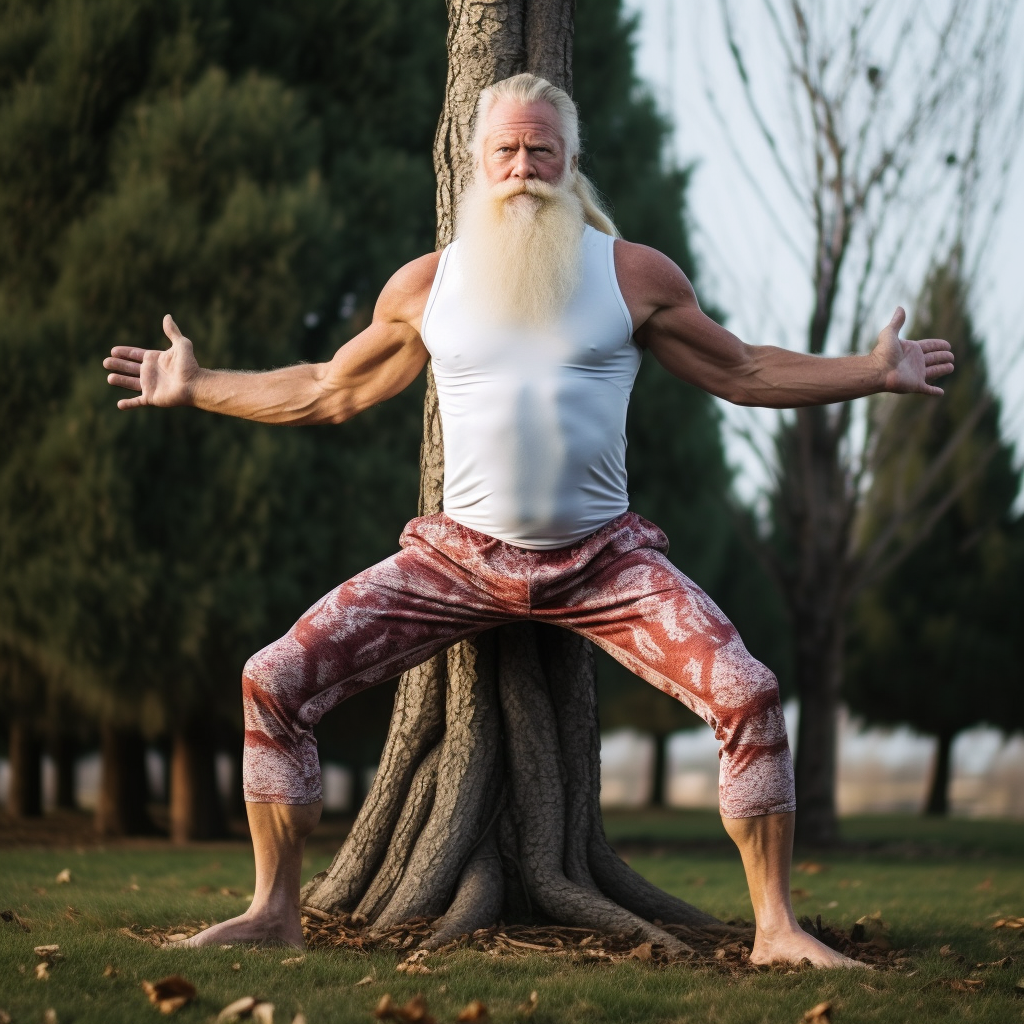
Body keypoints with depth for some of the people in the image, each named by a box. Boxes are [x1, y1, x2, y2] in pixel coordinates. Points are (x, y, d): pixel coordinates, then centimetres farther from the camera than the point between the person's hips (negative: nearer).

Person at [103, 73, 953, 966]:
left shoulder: (635, 275, 1)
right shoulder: (425, 286, 4)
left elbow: (745, 373, 11)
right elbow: (328, 391, 18)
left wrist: (877, 373, 3)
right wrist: (196, 387, 15)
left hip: (604, 558, -1)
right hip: (461, 555, 1)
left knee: (748, 697, -21)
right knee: (275, 682, -12)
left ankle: (776, 928, -6)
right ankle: (274, 911, 3)